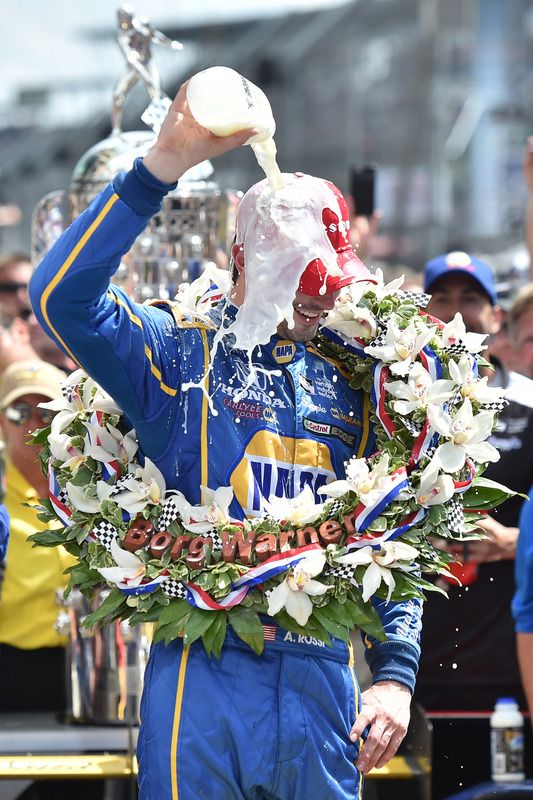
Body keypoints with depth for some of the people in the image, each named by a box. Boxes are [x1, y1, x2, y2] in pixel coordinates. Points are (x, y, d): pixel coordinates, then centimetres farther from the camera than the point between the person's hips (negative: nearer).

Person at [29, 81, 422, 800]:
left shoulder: (349, 388, 15)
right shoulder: (181, 356, 2)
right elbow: (63, 295, -16)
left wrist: (395, 675, 4)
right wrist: (164, 166, -21)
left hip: (323, 685, 4)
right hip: (207, 681, -4)